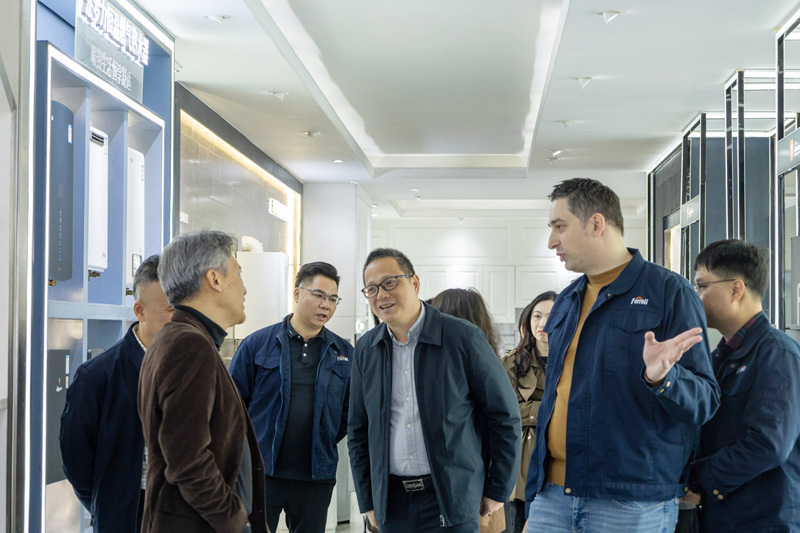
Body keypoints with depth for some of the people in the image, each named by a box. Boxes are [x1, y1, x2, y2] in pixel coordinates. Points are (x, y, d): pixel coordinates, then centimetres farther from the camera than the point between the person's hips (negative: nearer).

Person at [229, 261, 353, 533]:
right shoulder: (257, 344, -1)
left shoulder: (344, 353, 6)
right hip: (261, 473, -2)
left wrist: (327, 443, 6)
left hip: (316, 478, 2)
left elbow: (351, 409, 14)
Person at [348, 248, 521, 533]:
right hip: (391, 503, 4)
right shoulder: (366, 348, 6)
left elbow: (505, 417, -3)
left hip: (451, 501, -4)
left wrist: (497, 491, -1)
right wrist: (368, 501, 10)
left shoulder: (463, 337, -8)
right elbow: (358, 430, 13)